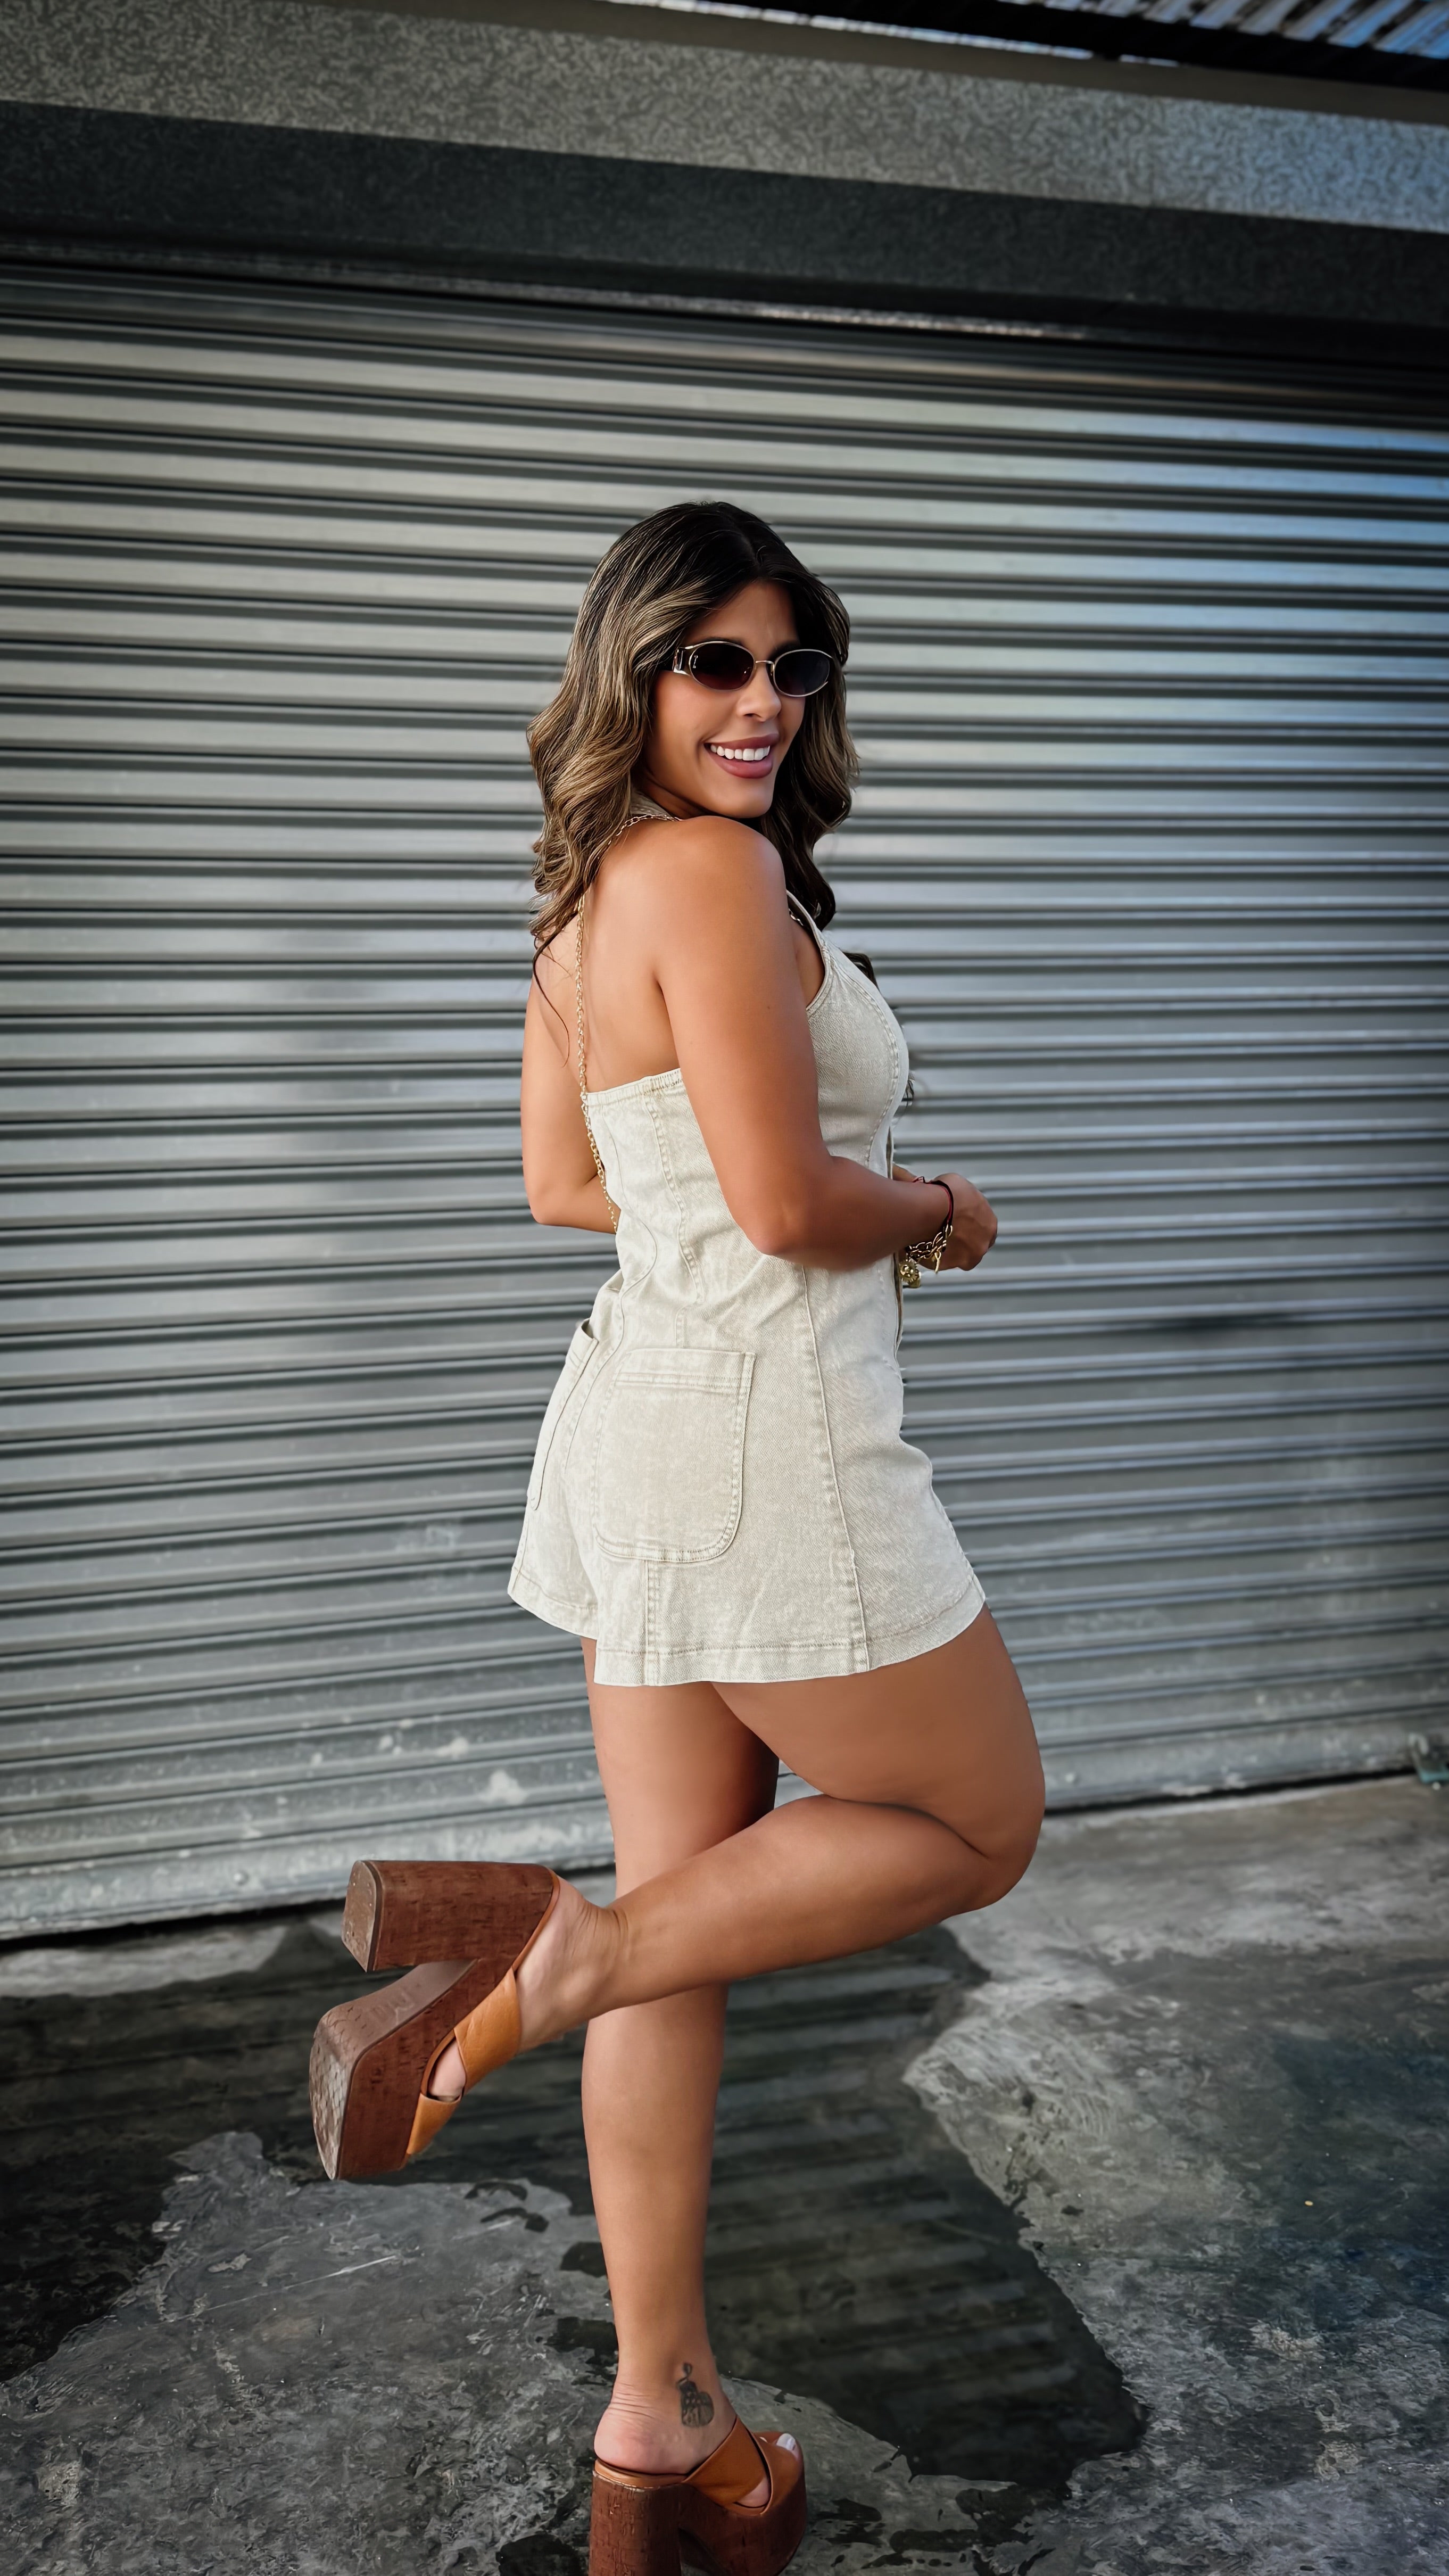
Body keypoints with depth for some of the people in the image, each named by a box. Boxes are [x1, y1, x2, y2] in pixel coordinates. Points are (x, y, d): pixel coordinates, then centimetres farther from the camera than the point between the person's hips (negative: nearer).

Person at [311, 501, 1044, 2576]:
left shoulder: (594, 894, 14)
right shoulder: (714, 868, -14)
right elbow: (788, 1201, -21)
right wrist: (939, 1214, -1)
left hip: (642, 1417, 9)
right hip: (765, 1441, -9)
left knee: (679, 1937, 14)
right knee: (974, 1828, 12)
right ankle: (539, 1951, -4)